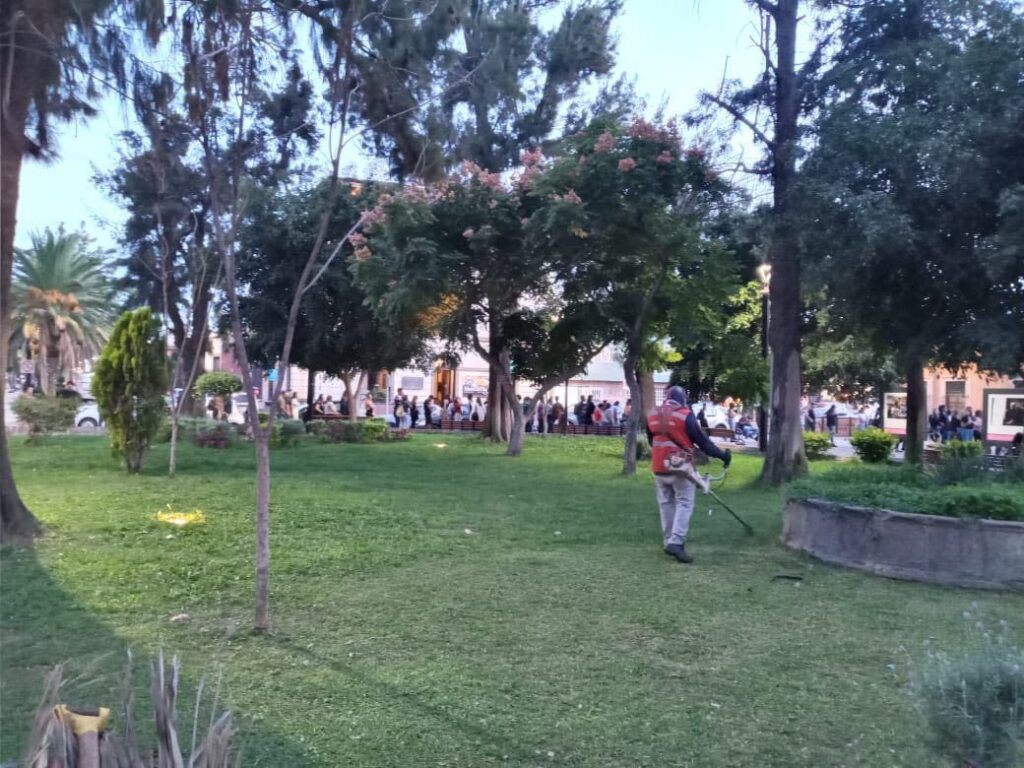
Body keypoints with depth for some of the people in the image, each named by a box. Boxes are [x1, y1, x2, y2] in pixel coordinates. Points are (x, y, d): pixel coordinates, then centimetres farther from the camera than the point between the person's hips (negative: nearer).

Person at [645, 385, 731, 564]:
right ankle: (676, 542, -14)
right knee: (684, 504, -2)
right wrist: (722, 455, 2)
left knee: (666, 504, 14)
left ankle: (669, 542, 17)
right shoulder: (685, 415, -10)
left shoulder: (652, 415, 7)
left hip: (659, 467, 5)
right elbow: (701, 440, -7)